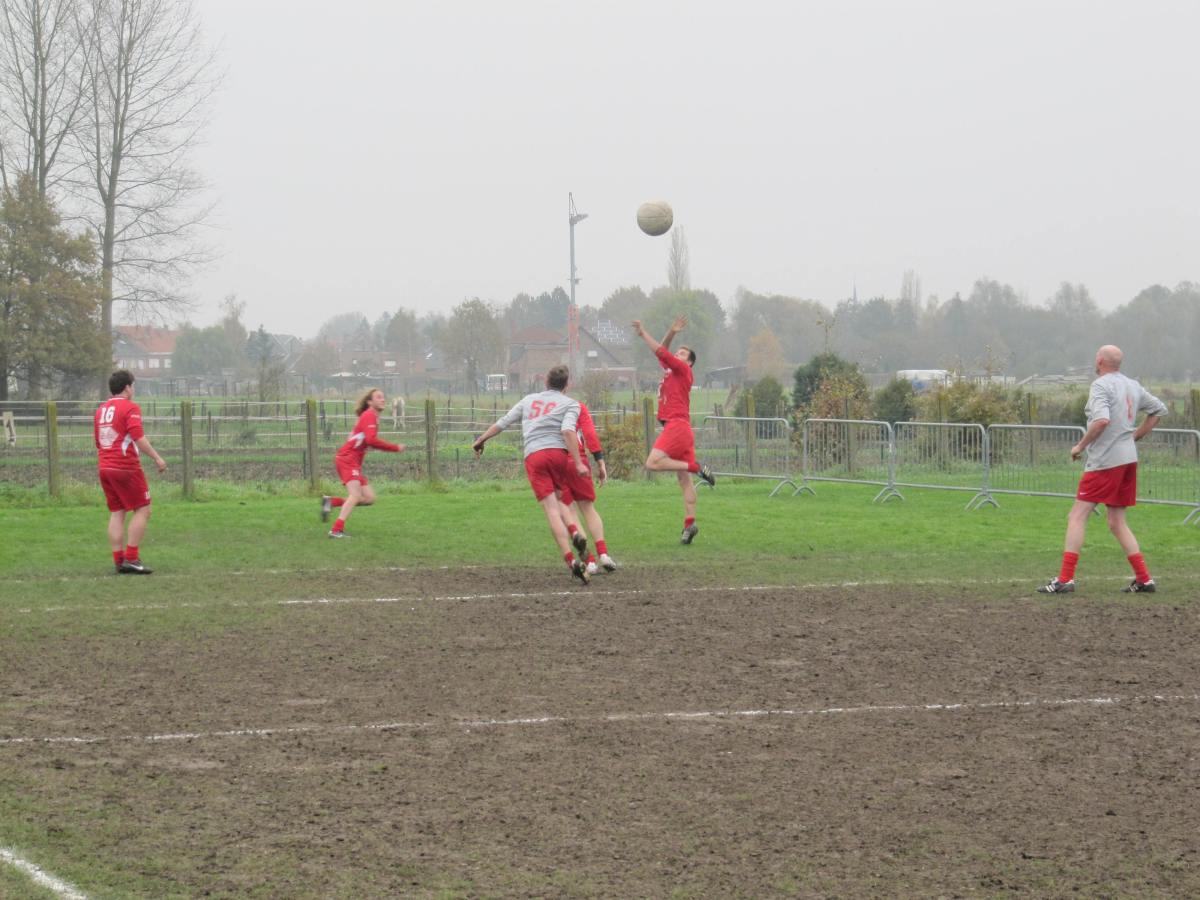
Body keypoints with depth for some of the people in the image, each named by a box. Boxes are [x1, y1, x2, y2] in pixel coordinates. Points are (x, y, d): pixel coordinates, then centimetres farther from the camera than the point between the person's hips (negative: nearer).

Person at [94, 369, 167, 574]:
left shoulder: (101, 409, 15)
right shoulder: (130, 408, -8)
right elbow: (139, 438, -18)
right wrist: (157, 458, -14)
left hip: (105, 467, 8)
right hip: (127, 468, -8)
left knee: (116, 513, 8)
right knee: (143, 510, -2)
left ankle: (118, 561, 3)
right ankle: (131, 558, -10)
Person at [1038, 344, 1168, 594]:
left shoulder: (1101, 385, -11)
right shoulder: (1133, 386, 14)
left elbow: (1102, 420, -26)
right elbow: (1159, 409, 23)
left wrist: (1080, 446, -14)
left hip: (1105, 461, -8)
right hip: (1128, 459, 8)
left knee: (1077, 516, -6)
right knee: (1117, 523, 14)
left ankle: (1065, 578, -13)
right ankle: (1144, 580, 9)